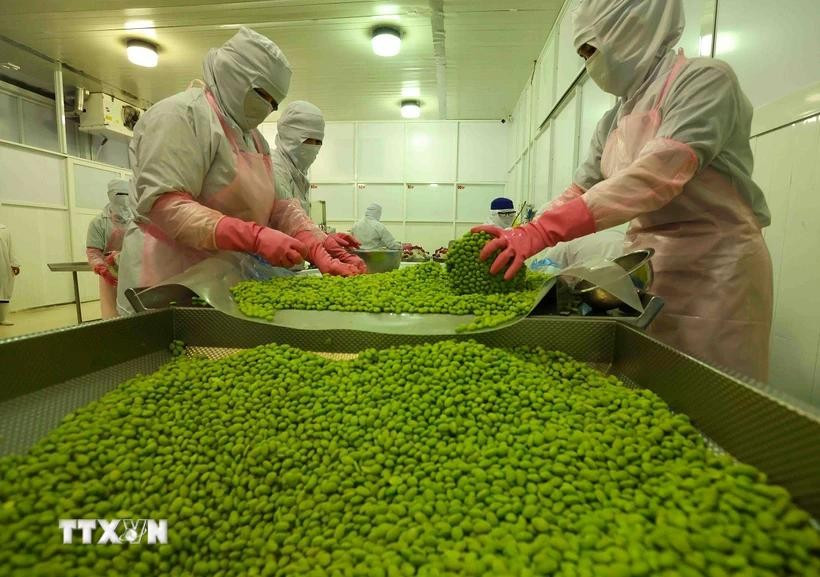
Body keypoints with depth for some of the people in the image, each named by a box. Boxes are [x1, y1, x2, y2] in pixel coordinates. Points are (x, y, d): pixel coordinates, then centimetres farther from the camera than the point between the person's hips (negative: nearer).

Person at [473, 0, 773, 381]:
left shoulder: (705, 79, -9)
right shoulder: (613, 121, 13)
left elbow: (660, 173, -25)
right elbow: (579, 191, 10)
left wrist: (545, 229, -33)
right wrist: (520, 236, -4)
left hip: (714, 266, -6)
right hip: (647, 266, 6)